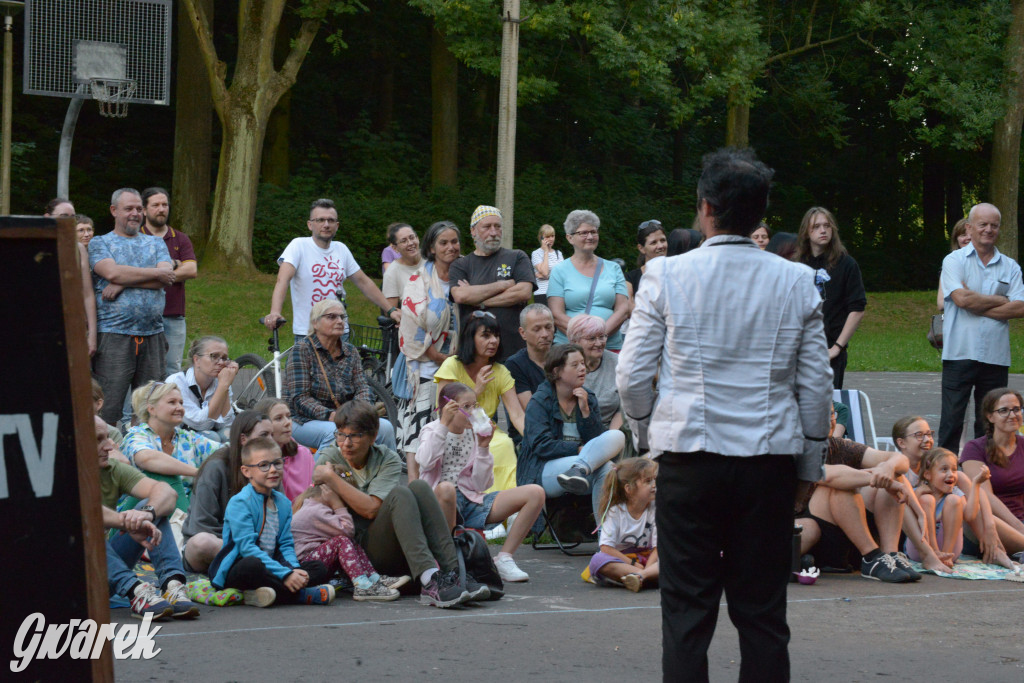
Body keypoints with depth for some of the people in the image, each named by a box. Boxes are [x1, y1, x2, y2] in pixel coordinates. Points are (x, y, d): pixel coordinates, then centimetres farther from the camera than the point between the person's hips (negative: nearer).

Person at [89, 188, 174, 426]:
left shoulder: (155, 243, 17)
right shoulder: (99, 243, 8)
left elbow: (167, 277, -1)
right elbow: (112, 272, -12)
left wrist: (123, 283, -10)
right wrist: (155, 274, -4)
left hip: (153, 335, 4)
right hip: (113, 334, -4)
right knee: (107, 408, -8)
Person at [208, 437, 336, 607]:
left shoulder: (283, 503, 12)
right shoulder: (239, 502, -11)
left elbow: (286, 545, 9)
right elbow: (247, 547, -20)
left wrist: (294, 569, -15)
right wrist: (285, 574, -26)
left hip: (268, 566, 7)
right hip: (233, 571, -7)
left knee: (320, 569, -6)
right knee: (252, 565, -41)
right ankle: (303, 595, -25)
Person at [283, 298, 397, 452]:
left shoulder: (350, 351, 12)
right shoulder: (302, 349, -5)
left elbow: (362, 387, 4)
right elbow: (300, 398, -13)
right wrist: (329, 415, -26)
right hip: (304, 421, -5)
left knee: (385, 427, -18)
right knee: (335, 432, -37)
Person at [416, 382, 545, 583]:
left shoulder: (474, 435, 13)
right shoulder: (433, 431, 2)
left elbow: (482, 485, 6)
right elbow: (426, 462, -23)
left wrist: (483, 448, -3)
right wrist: (443, 425, -21)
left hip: (471, 502, 5)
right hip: (439, 503, -5)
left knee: (535, 493, -9)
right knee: (446, 488, -43)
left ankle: (504, 559, -12)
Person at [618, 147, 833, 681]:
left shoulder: (665, 275, -5)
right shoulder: (797, 282, 0)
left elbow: (632, 376, -3)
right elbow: (816, 386, 4)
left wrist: (646, 429, 17)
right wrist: (810, 466, 15)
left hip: (688, 457, -1)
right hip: (770, 458, 2)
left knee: (687, 614, 5)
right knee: (763, 613, 8)